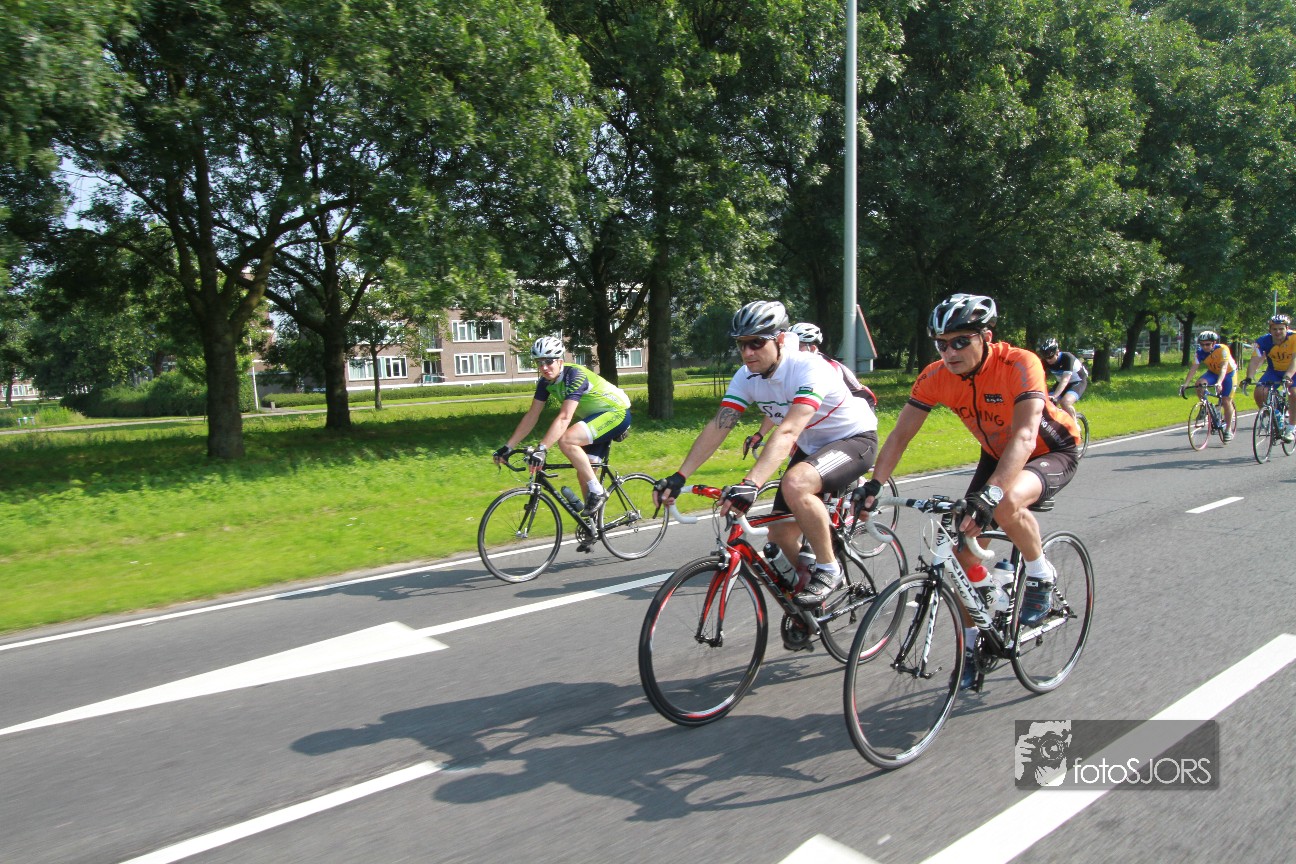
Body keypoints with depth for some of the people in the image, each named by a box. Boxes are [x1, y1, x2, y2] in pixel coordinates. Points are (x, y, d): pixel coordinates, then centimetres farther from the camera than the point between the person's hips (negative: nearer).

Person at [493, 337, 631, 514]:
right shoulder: (546, 382, -3)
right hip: (595, 417, 9)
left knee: (566, 440, -27)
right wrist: (507, 447, -6)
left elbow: (564, 418, -37)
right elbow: (531, 416, -1)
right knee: (584, 471, 6)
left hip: (617, 413, -9)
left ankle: (597, 491, -16)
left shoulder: (575, 375, -27)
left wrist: (542, 449, -46)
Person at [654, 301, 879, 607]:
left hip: (854, 439, -7)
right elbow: (717, 428, -17)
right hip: (810, 446, 7)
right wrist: (679, 477, -28)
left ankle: (828, 568, -14)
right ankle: (810, 592, 29)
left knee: (795, 484, -36)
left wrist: (751, 484, -56)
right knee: (780, 533, 0)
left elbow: (787, 432, -44)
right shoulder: (746, 377, -11)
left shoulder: (809, 369, -32)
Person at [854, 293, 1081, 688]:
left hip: (1053, 452, -5)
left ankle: (1041, 576, -6)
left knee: (1007, 503, -37)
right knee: (964, 546, -5)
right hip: (997, 455, 5)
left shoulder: (1019, 365, -32)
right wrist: (874, 485, -31)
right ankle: (971, 642, 15)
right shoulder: (936, 377, -18)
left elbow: (1024, 436, -42)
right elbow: (900, 434, -17)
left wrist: (989, 494, -55)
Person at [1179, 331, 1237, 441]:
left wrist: (1219, 383, -55)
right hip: (1213, 372, 3)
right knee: (1199, 384, -28)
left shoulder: (1223, 349, -31)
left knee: (1226, 401, -9)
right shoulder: (1200, 352, -20)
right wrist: (1185, 384, -38)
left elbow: (1223, 368, -40)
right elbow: (1193, 368, -25)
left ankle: (1228, 429, 4)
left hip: (1228, 373, -3)